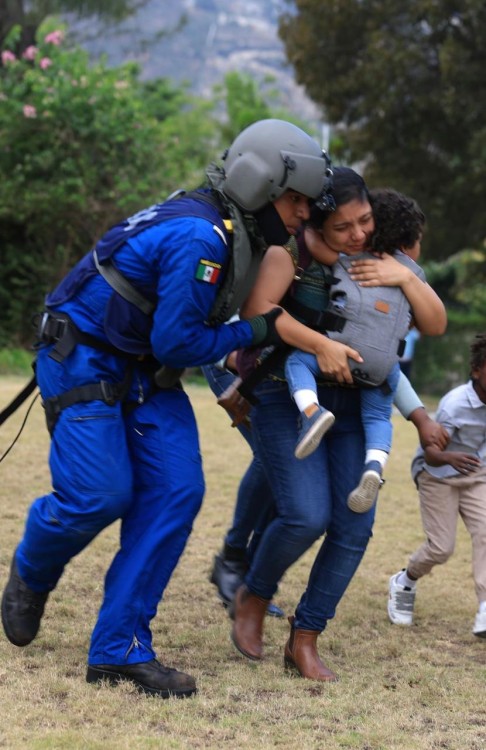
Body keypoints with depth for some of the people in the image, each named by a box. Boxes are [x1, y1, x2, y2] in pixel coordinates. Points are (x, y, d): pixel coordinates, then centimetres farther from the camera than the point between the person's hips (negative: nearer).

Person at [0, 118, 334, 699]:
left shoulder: (234, 232, 4)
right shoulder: (199, 238, -26)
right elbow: (176, 343, -23)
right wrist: (252, 333, -13)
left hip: (144, 370, 9)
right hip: (83, 360, -9)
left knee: (176, 492, -6)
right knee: (99, 495, -16)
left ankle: (119, 650, -3)